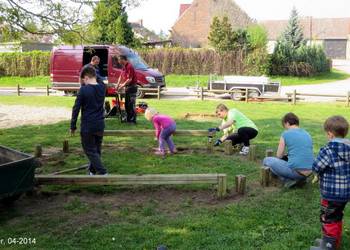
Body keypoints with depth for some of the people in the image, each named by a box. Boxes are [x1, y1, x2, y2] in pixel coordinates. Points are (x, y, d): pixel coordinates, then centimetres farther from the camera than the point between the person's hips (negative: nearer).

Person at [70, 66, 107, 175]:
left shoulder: (83, 90, -13)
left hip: (87, 126, -5)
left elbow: (76, 108, -11)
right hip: (100, 125, 5)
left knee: (90, 151, 3)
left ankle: (102, 172, -6)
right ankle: (92, 171, 32)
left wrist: (73, 126, -3)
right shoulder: (102, 87, 0)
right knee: (96, 149, 19)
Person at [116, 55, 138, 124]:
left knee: (131, 104, -7)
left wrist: (123, 85, -14)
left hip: (132, 86, -10)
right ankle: (128, 118, 24)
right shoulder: (124, 67, 11)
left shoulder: (129, 66, -19)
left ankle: (133, 120, -3)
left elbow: (130, 79, -23)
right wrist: (118, 84, 9)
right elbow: (121, 76, 20)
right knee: (127, 104, 14)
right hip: (127, 87, 10)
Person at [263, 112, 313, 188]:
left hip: (296, 171, -7)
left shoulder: (285, 134, -2)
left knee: (266, 160, 10)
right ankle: (301, 178, 13)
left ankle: (288, 180, -2)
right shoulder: (307, 134, 14)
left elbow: (279, 156, 4)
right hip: (309, 172, 7)